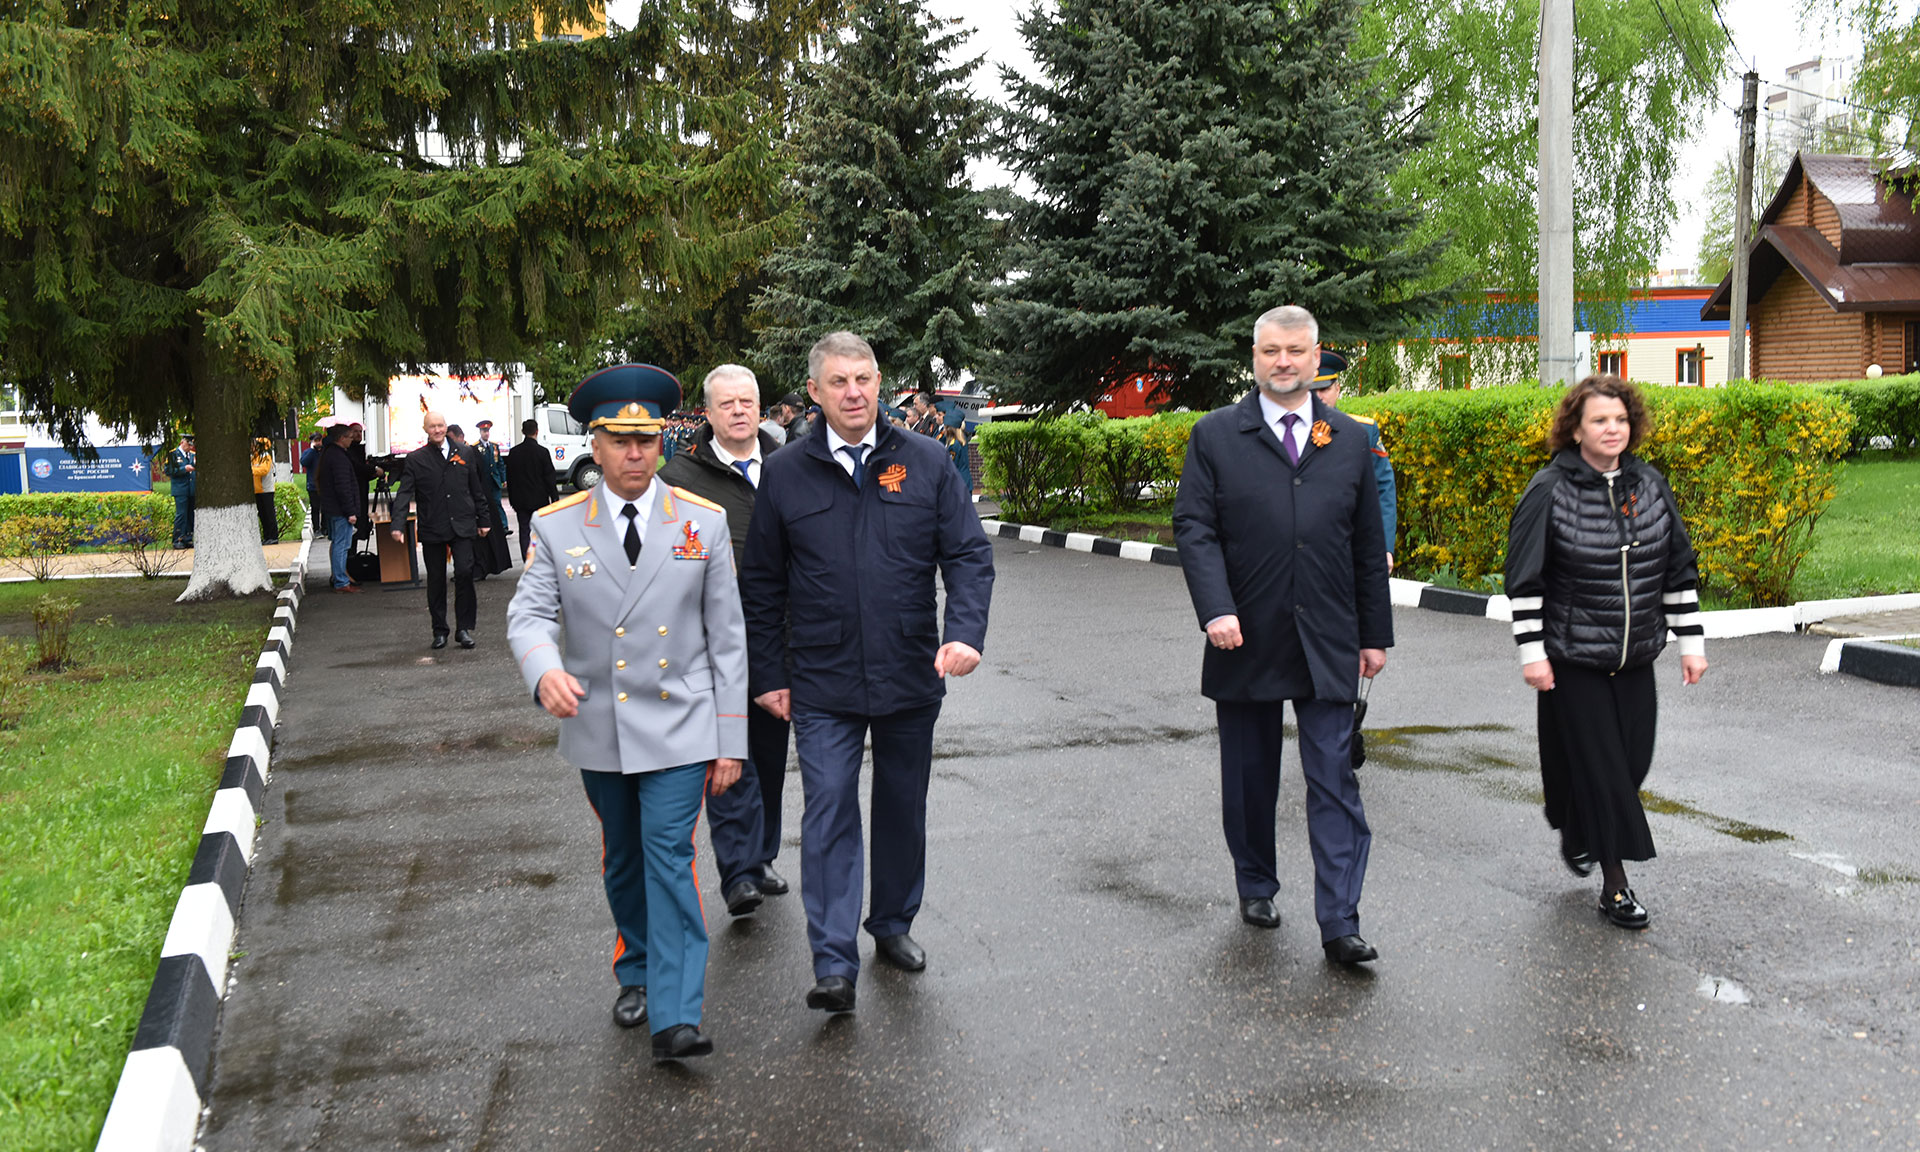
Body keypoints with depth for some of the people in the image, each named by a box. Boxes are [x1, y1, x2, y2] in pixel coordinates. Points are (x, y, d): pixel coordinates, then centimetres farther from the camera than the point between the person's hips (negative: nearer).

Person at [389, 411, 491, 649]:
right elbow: (404, 494, -3)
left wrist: (483, 520, 13)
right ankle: (439, 630, 16)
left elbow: (477, 491, 15)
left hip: (462, 526, 0)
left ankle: (464, 628, -3)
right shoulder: (415, 459, 3)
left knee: (465, 572, -12)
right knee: (436, 580, 6)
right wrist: (398, 525, -15)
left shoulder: (464, 454, 9)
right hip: (432, 529, 0)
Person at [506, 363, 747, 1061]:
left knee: (669, 859, -11)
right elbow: (529, 613, -6)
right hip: (597, 729, 2)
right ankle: (637, 975, 37)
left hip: (679, 728, -2)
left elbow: (727, 638, 0)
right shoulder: (556, 526, 0)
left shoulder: (704, 522, -2)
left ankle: (675, 1018, -9)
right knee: (622, 862, 17)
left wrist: (731, 739, -3)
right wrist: (545, 669, -31)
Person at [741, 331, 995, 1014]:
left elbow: (968, 554, 1)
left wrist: (965, 632, -16)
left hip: (910, 676, 2)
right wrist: (767, 675, 4)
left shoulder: (925, 462, 1)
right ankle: (834, 964, -3)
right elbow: (761, 586, 6)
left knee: (903, 808, 15)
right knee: (828, 812, -7)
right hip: (821, 683, -2)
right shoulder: (784, 474, 0)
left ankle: (893, 925, 35)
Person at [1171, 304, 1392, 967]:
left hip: (1328, 644, 1)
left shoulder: (1351, 440, 9)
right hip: (1245, 641, -1)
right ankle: (1256, 888, 32)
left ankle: (1339, 924, 1)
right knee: (1249, 779, 12)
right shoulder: (1215, 435, 2)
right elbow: (1194, 527, -5)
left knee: (1334, 780, -2)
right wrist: (1216, 609, -18)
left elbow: (1368, 544, 11)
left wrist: (1375, 633, 9)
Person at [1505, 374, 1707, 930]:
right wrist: (1531, 651, -12)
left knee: (1633, 759, 8)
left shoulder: (1649, 484, 5)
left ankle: (1578, 833, 37)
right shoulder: (1549, 491, -9)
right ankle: (1614, 884, 9)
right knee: (1596, 763, -2)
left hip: (1635, 656, 5)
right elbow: (1524, 577, -8)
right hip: (1572, 659, -5)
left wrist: (1691, 641, 7)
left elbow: (1680, 568, 11)